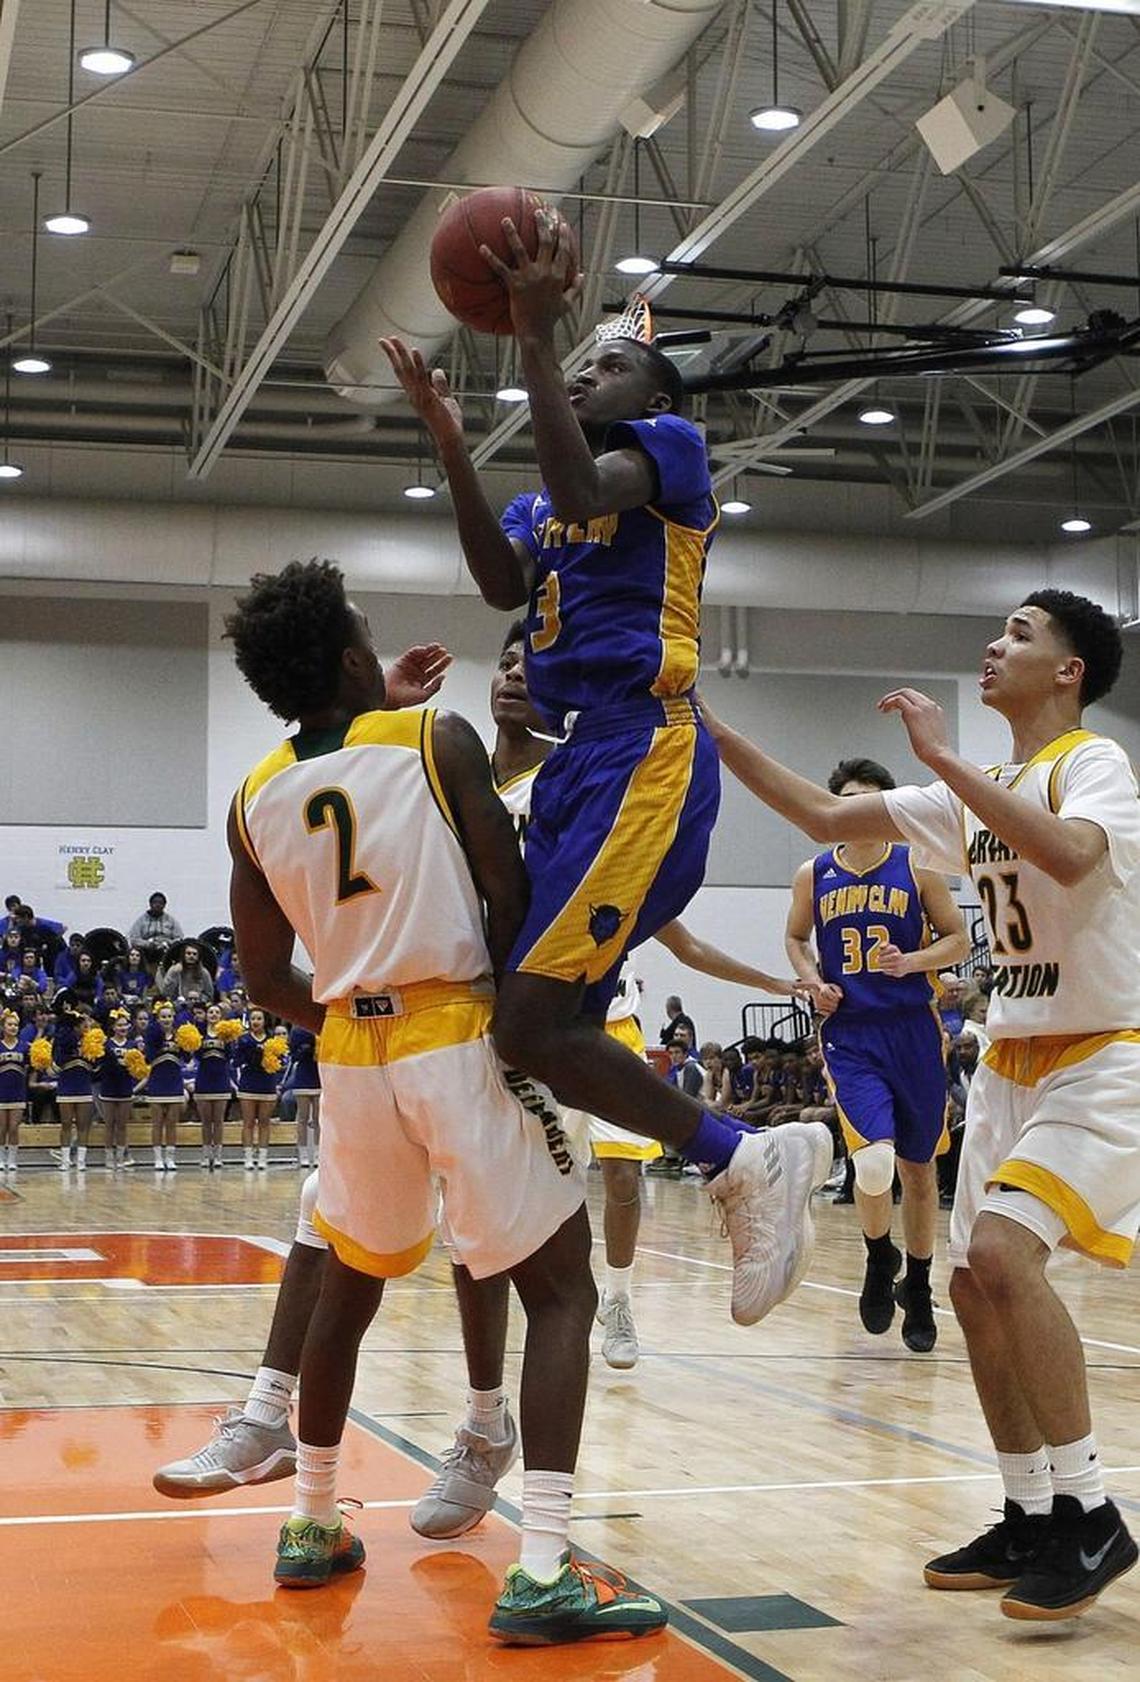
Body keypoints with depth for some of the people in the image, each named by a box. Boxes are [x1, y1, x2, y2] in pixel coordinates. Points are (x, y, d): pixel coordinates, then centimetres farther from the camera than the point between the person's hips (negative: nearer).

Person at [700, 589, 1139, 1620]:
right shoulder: (976, 795, 12)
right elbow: (827, 818, 14)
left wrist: (942, 756, -29)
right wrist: (713, 732, 8)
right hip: (1012, 1062, 9)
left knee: (1003, 1249, -26)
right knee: (976, 1288, 6)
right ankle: (1031, 1524, 19)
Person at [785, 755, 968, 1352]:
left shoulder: (917, 869, 0)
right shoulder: (812, 876, 5)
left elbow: (958, 939, 5)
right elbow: (795, 938, 20)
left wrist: (912, 961, -14)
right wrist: (813, 982, 1)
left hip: (913, 1033, 1)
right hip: (849, 1036, -1)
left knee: (918, 1168, 10)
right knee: (873, 1164, -20)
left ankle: (917, 1288, 29)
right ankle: (879, 1258, 10)